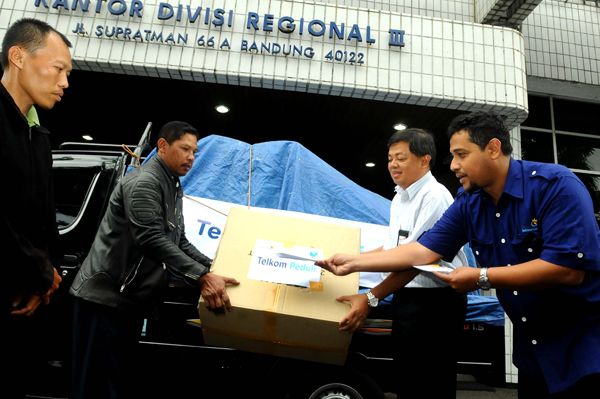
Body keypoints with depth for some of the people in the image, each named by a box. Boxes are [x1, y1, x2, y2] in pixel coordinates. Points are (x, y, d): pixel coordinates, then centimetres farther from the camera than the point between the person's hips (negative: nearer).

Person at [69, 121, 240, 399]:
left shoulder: (174, 189, 17)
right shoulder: (143, 182, -15)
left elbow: (179, 243, 19)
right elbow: (151, 240, -28)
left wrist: (213, 269, 8)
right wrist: (201, 277, -32)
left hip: (132, 302, 10)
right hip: (105, 297, -10)